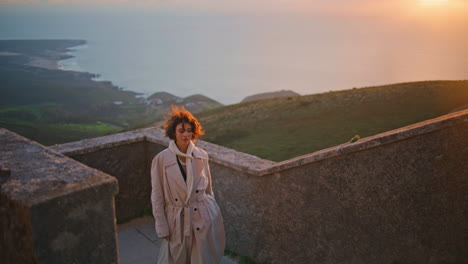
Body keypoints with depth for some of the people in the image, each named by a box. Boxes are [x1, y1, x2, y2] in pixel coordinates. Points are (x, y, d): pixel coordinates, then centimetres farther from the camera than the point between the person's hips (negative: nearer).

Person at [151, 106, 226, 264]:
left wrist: (212, 212, 14)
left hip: (204, 217, 2)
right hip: (177, 220, -2)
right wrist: (162, 228, -4)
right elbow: (157, 197, -5)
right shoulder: (161, 160, -11)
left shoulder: (202, 156, -2)